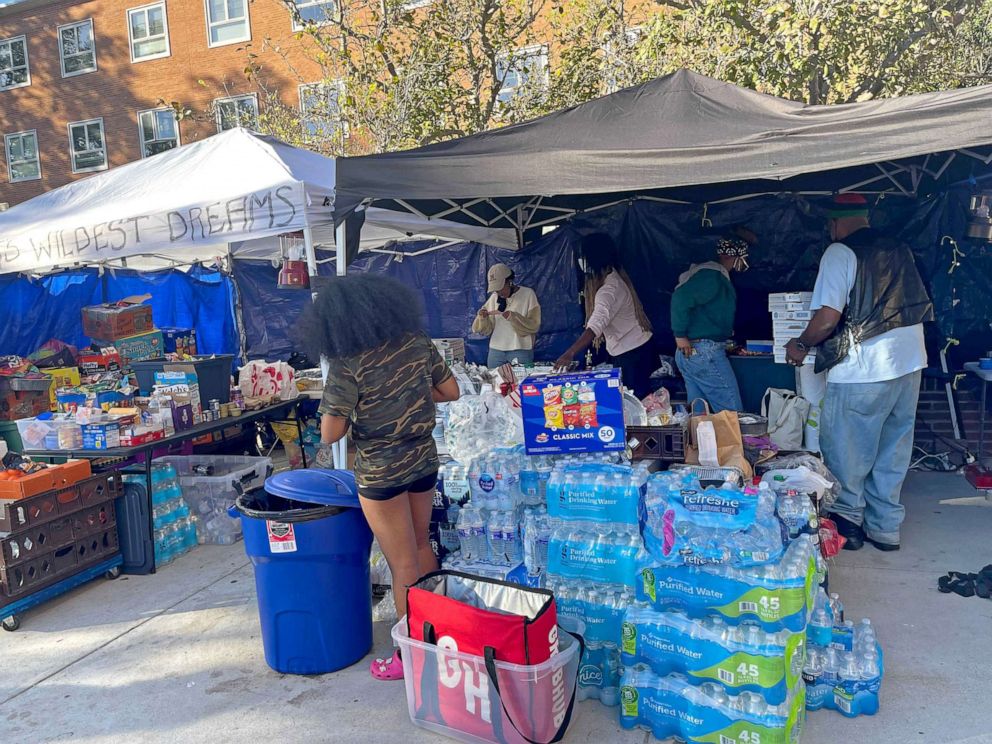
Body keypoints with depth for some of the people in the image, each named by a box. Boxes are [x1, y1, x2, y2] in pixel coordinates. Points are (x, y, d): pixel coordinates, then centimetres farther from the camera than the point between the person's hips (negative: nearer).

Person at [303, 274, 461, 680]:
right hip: (423, 459, 6)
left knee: (403, 564, 7)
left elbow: (329, 435, -17)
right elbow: (450, 391, 4)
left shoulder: (347, 363, -18)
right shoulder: (417, 341, -4)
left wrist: (353, 410, 2)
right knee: (421, 547, 23)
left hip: (380, 472, -5)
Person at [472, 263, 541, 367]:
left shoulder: (528, 294, -3)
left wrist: (512, 317, -20)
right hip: (496, 350, 3)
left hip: (520, 351, -3)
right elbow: (487, 329, 7)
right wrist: (483, 318, -13)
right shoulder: (494, 297, 7)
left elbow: (534, 325, -9)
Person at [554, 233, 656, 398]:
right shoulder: (617, 275, 2)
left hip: (631, 353, -9)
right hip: (640, 345, 9)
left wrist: (570, 354, -50)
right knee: (642, 397, 17)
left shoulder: (608, 290, -28)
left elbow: (595, 327, -42)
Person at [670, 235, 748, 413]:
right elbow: (680, 298, -25)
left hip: (688, 352, 10)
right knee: (732, 415, -6)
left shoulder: (709, 273, 19)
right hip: (705, 352, -10)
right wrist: (680, 335, -21)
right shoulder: (713, 276, -13)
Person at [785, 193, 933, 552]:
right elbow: (921, 308, 18)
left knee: (847, 451, 8)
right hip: (909, 363, 8)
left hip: (863, 371, -7)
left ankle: (848, 520, 18)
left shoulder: (840, 252, -9)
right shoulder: (899, 250, 12)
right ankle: (885, 527, 25)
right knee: (893, 451, 15)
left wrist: (801, 345, -3)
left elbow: (828, 317, -18)